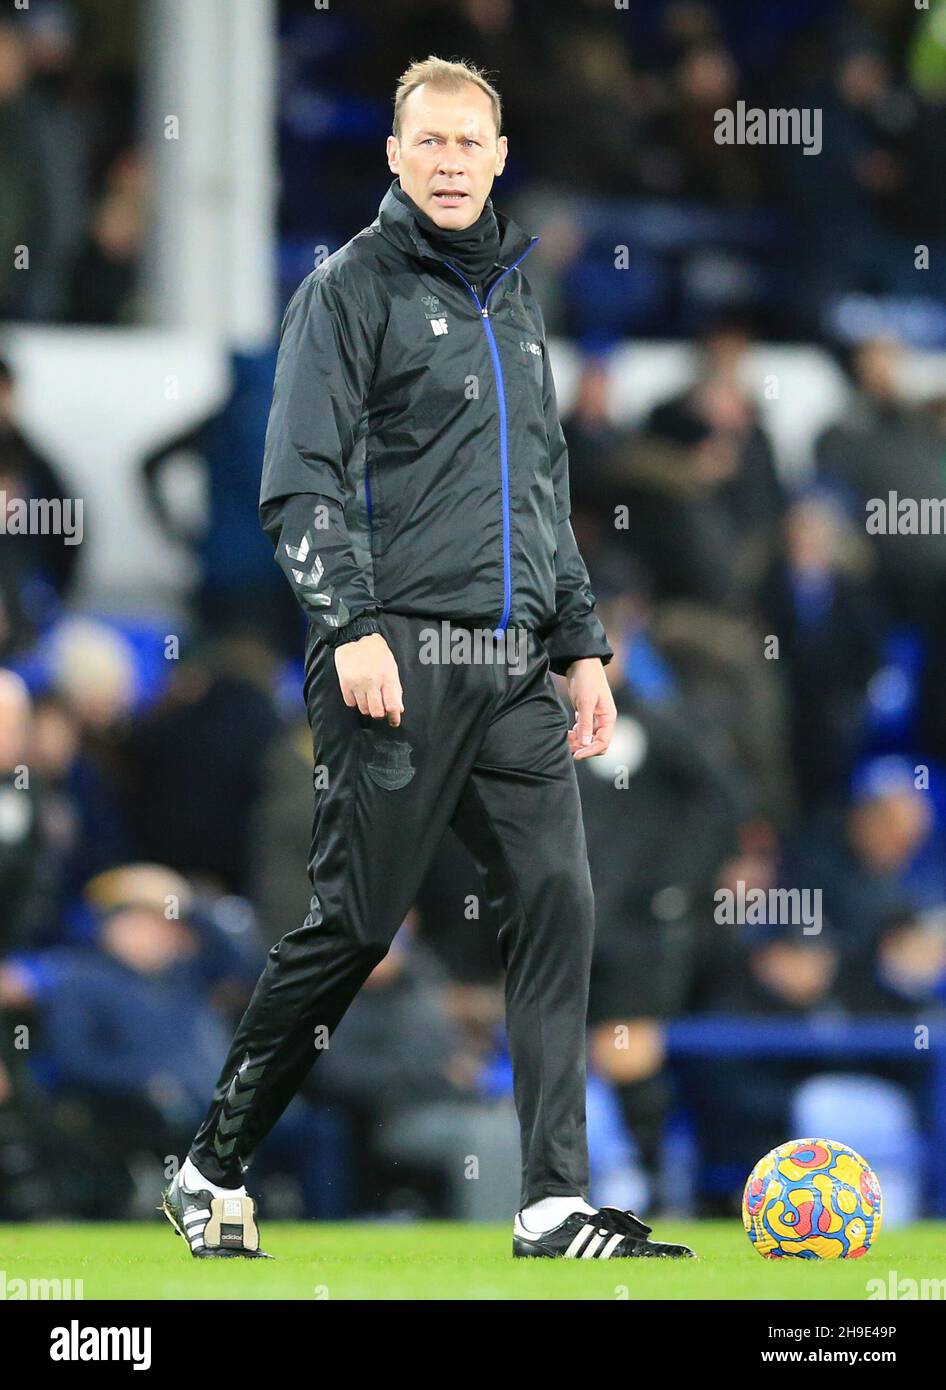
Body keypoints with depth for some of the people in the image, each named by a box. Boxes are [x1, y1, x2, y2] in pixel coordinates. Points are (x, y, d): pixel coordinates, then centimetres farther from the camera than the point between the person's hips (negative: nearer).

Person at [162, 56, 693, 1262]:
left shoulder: (512, 300, 21)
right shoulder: (353, 289, -1)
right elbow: (300, 483, -8)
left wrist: (581, 642, 21)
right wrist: (351, 628, -18)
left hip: (514, 667, 6)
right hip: (399, 658, -6)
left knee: (555, 904, -7)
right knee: (354, 925, -4)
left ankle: (555, 1205, -8)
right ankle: (211, 1172, 11)